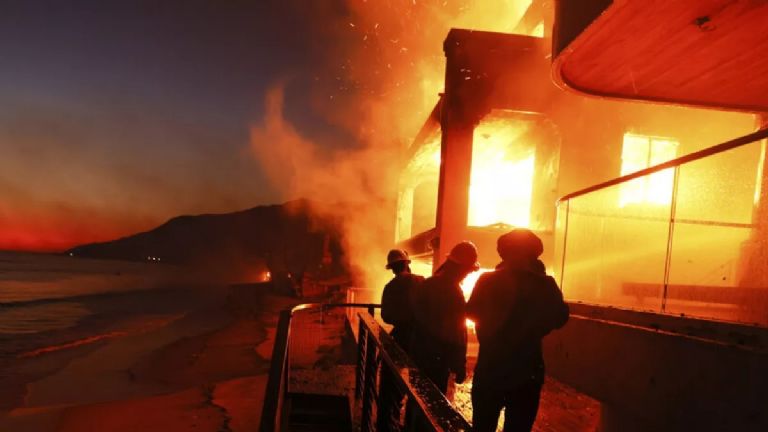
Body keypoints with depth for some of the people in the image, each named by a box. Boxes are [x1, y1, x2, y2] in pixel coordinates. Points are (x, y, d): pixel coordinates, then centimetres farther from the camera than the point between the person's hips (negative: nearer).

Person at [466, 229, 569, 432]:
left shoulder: (488, 281, -11)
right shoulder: (544, 284, -11)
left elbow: (471, 313, 2)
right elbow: (560, 318, 1)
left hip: (489, 368, 0)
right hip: (527, 371, 0)